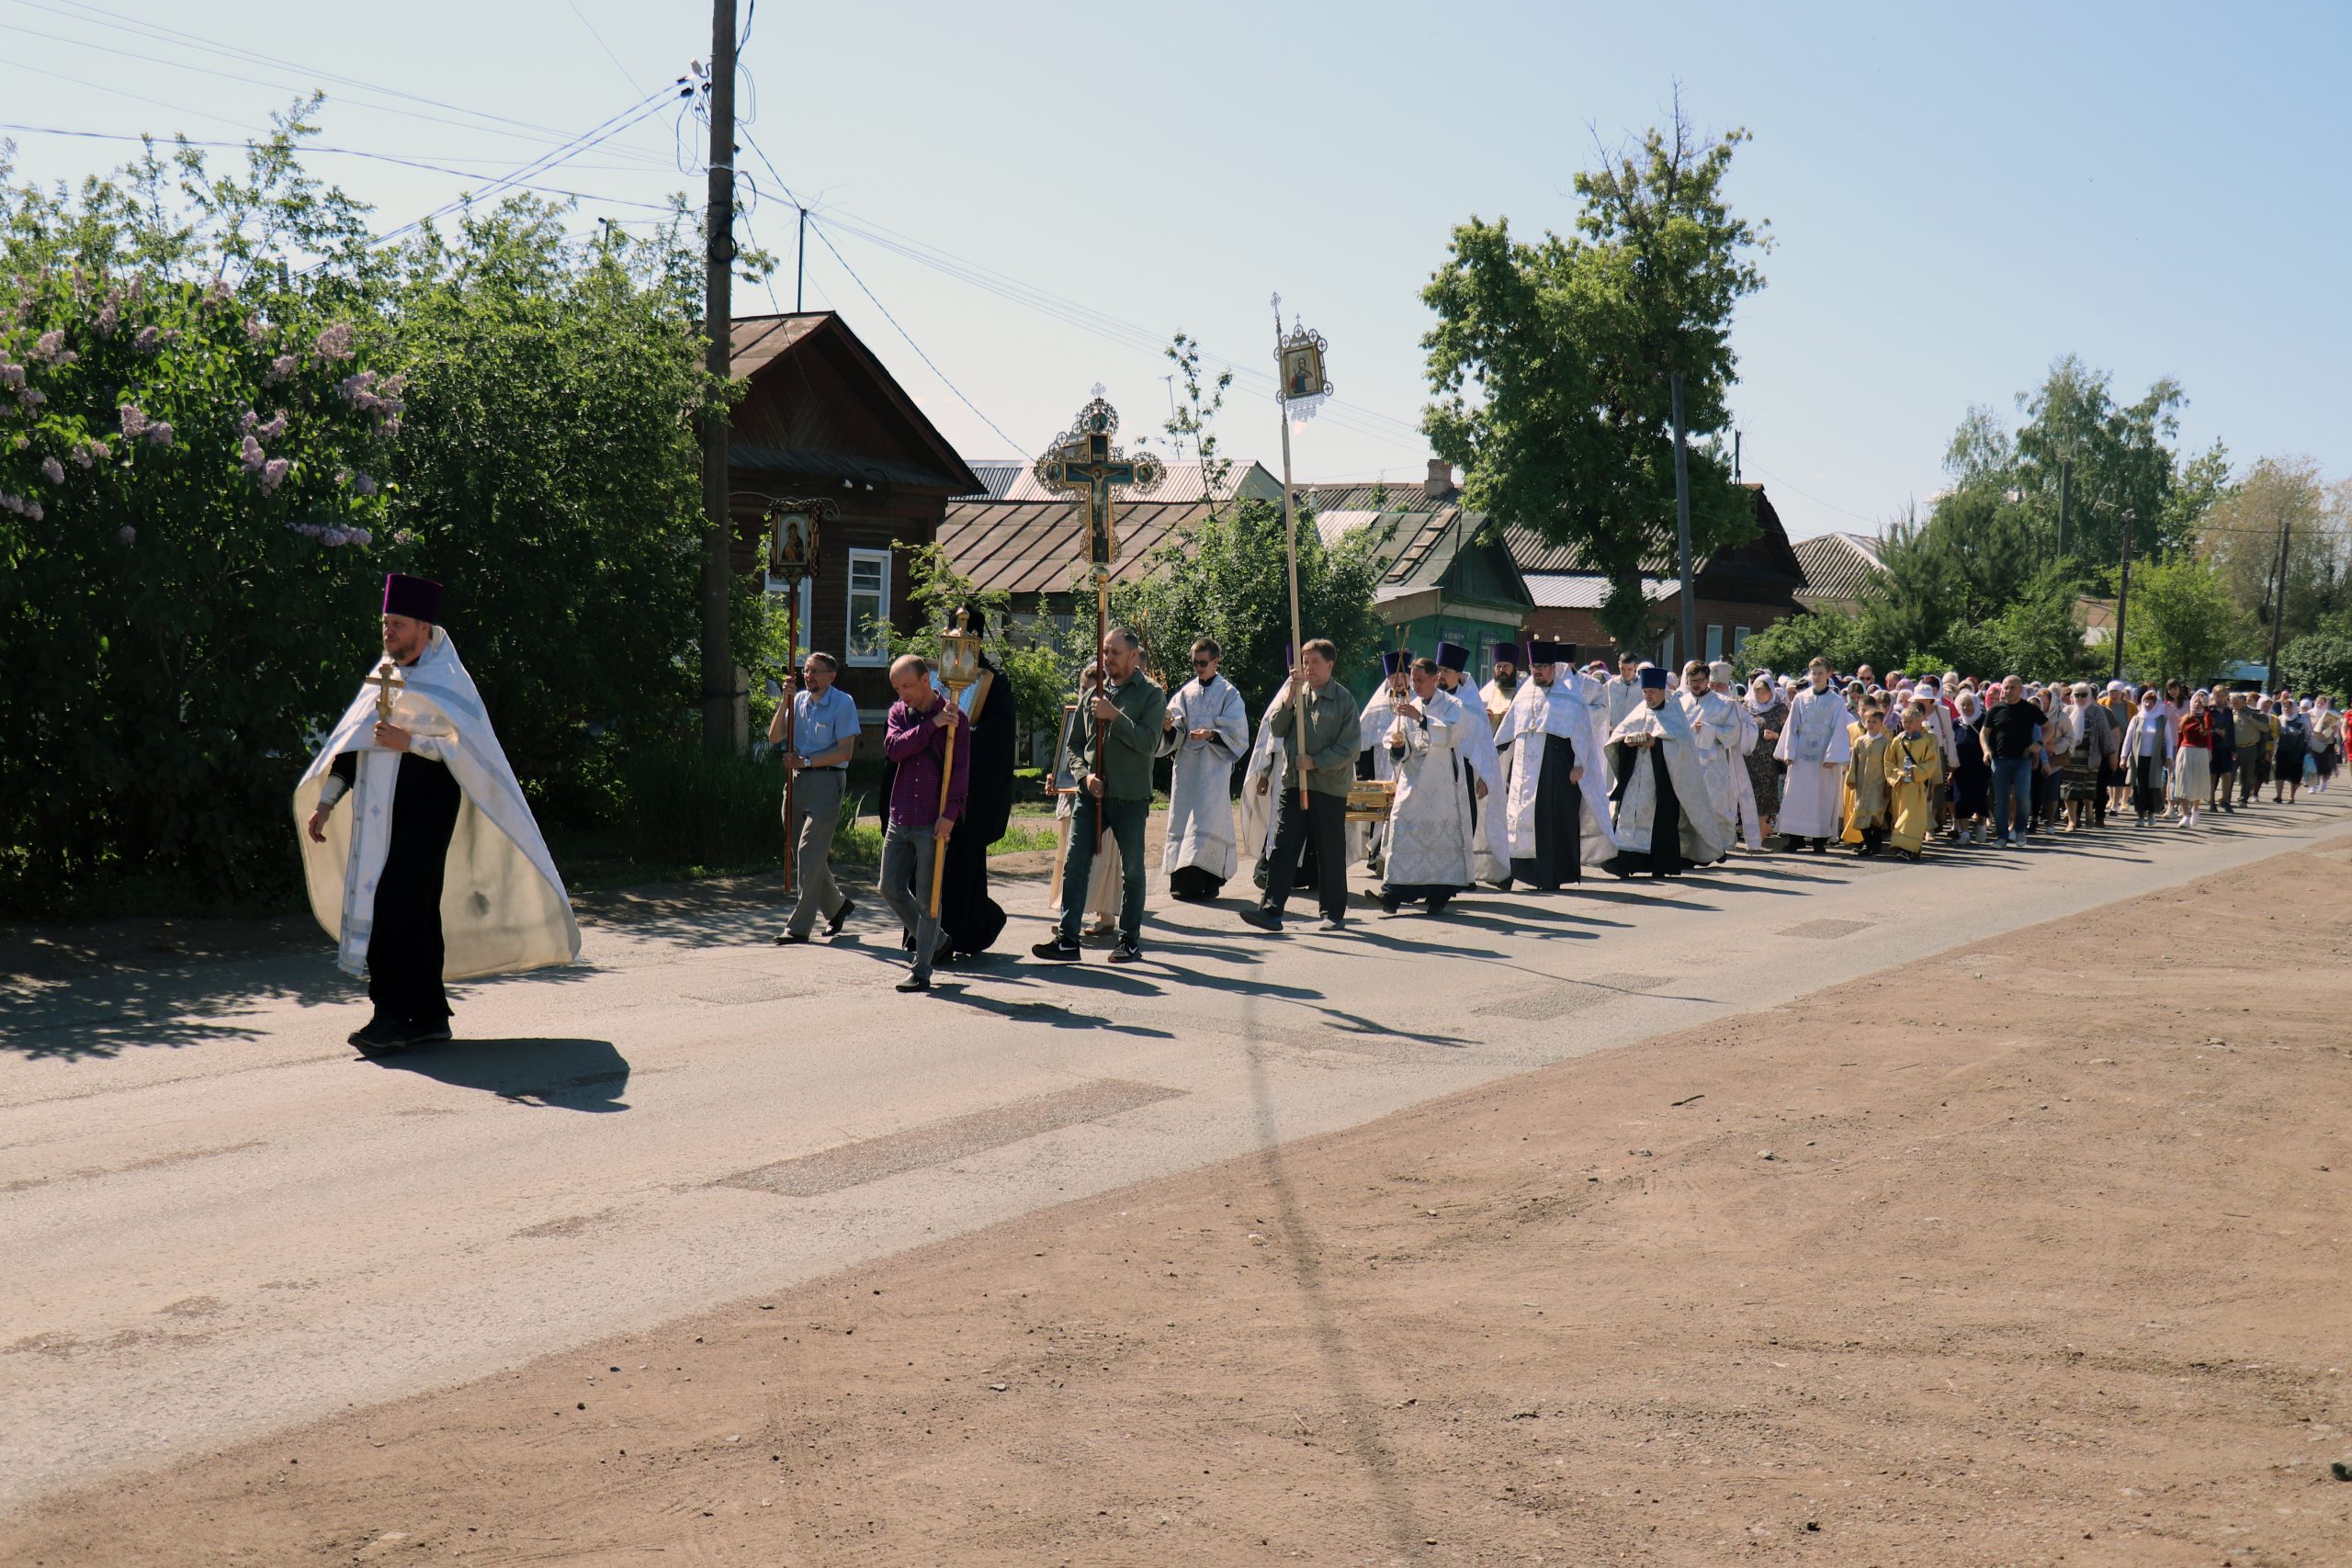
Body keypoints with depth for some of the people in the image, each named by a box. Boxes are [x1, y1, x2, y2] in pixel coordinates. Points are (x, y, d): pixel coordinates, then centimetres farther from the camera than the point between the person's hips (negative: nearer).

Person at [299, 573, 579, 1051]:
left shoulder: (445, 681, -4)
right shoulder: (383, 679, 16)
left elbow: (468, 746, -11)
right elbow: (352, 743, 18)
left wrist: (410, 743, -20)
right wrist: (326, 802, 13)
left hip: (421, 810, -7)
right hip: (379, 813, 7)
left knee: (396, 907, -14)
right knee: (414, 910, 7)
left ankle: (394, 1015, -12)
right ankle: (430, 1016, 12)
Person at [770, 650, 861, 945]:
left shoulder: (843, 703, -6)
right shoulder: (799, 700, 11)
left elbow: (845, 751, -13)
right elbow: (774, 737, 2)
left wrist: (806, 761, -17)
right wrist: (786, 700, -8)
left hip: (827, 780, -7)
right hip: (798, 779, 7)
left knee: (809, 853, -12)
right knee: (802, 853, 12)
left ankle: (799, 927, -10)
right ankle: (837, 906, 32)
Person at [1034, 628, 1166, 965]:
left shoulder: (1151, 694, -1)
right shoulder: (1094, 694, 11)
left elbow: (1149, 743, -14)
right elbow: (1074, 744, 14)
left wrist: (1115, 716, -19)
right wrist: (1084, 774, -4)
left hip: (1130, 797, -3)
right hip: (1090, 795, 3)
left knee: (1131, 870, 7)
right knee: (1075, 864, -4)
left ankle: (1130, 939, 18)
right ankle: (1067, 938, -4)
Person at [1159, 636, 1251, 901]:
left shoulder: (1228, 693, 2)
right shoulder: (1186, 692, 13)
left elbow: (1237, 731, -3)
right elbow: (1176, 728, 7)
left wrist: (1211, 734, -18)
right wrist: (1168, 726, -15)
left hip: (1215, 765, -4)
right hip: (1186, 765, 4)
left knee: (1208, 817, -11)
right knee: (1182, 817, 2)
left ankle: (1207, 881, -11)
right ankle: (1183, 879, 6)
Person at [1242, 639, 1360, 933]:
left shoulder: (1344, 699, -3)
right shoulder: (1297, 693, 11)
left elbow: (1349, 748, -7)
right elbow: (1276, 728, 1)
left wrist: (1316, 762, -15)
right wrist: (1291, 696, -10)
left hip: (1330, 785, -4)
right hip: (1293, 781, 4)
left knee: (1330, 851, 4)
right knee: (1283, 847, -4)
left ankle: (1334, 912, 15)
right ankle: (1272, 910, -7)